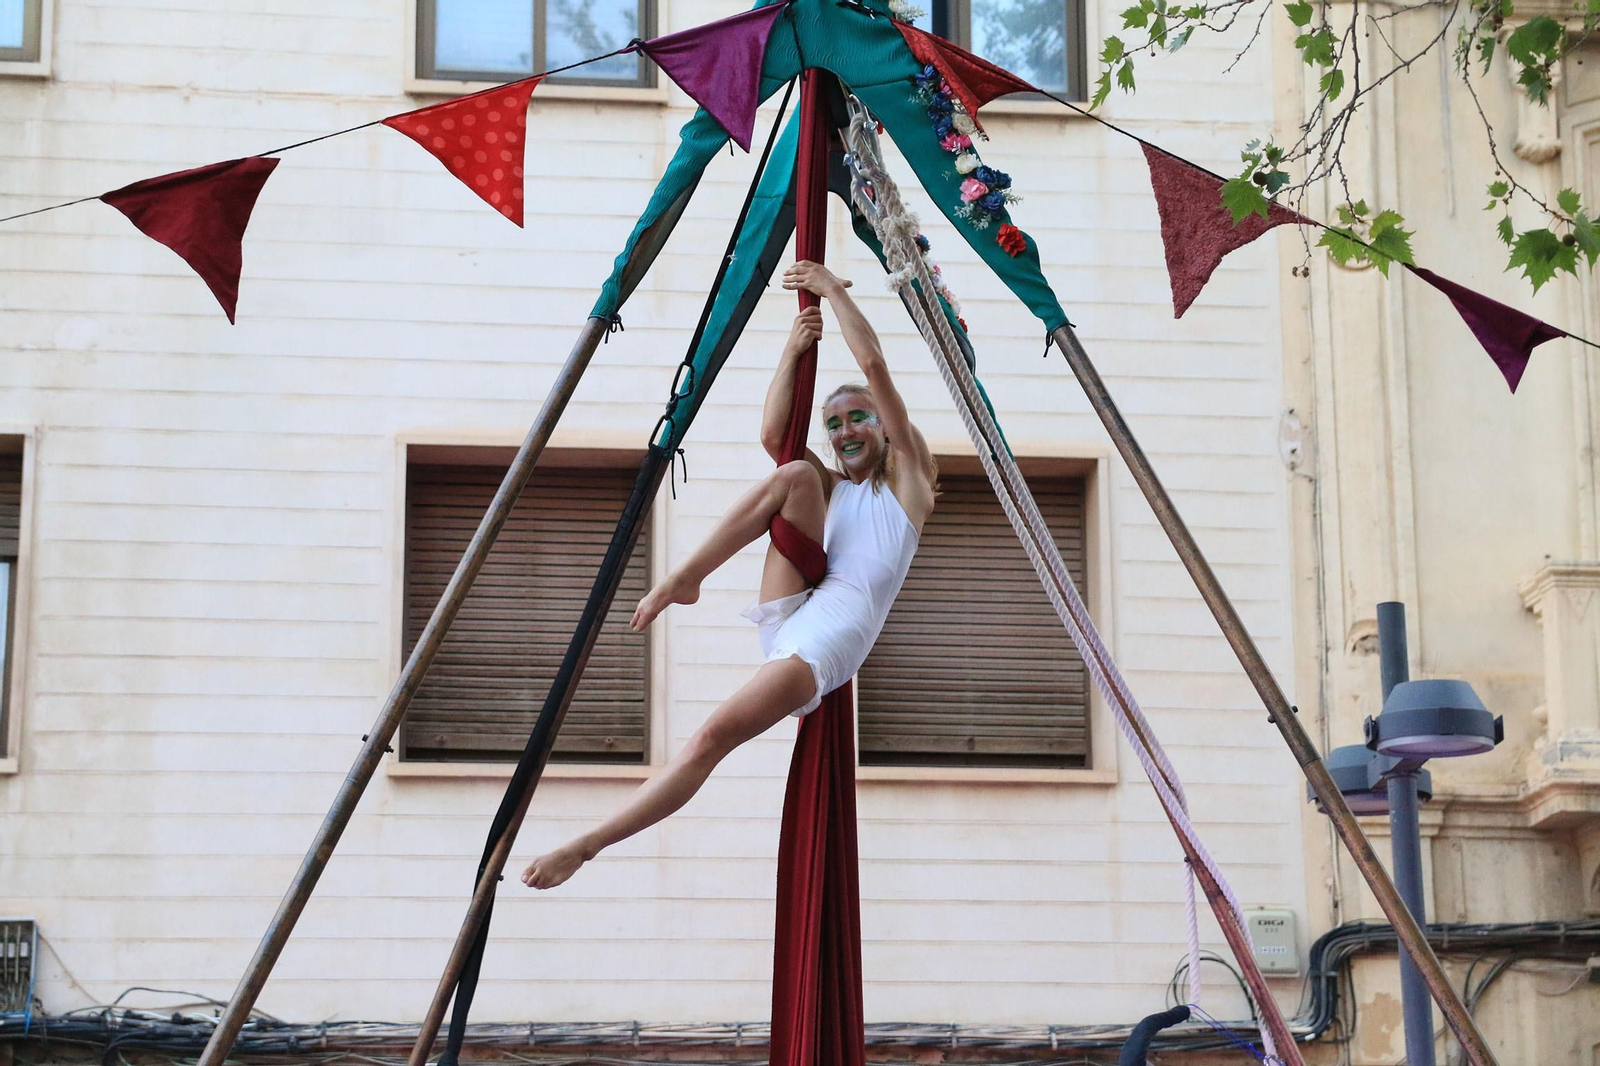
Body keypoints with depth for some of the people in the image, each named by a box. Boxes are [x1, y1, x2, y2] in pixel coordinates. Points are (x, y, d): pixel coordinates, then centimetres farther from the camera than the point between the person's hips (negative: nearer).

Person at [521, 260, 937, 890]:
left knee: (715, 734, -25)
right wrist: (793, 351, 6)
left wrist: (831, 288, 12)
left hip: (827, 643, -5)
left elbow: (872, 362, 6)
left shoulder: (904, 477, 13)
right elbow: (773, 434, 7)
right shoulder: (830, 487, 27)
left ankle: (586, 845, -28)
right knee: (794, 475, -14)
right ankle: (684, 579, -16)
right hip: (784, 618, 5)